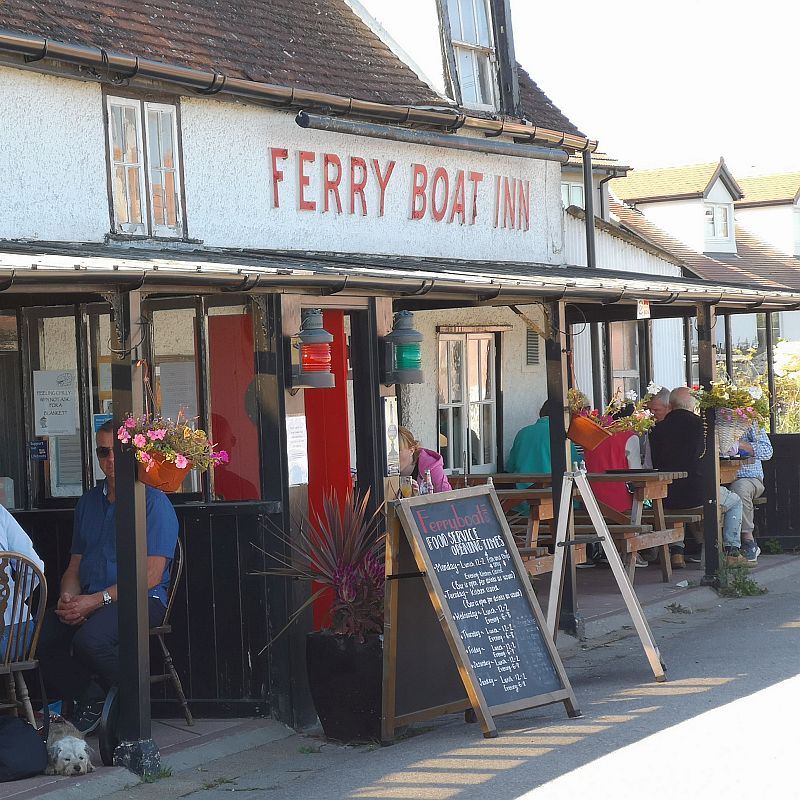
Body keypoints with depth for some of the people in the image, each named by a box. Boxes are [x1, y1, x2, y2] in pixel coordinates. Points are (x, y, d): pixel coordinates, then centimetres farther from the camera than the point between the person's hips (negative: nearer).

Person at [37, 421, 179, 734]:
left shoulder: (154, 502, -1)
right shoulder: (89, 502, 20)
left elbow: (152, 575, -9)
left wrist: (97, 600, -16)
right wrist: (68, 598, -4)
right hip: (90, 600, 6)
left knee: (90, 639, -35)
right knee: (39, 635, -21)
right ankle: (91, 703, 0)